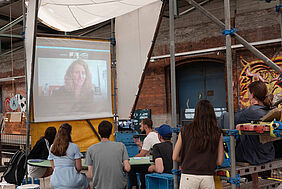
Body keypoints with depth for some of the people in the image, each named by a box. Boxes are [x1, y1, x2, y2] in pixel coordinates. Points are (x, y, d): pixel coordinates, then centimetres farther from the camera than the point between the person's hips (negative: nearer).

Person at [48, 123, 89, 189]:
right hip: (72, 182, -4)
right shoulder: (74, 147, -11)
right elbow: (79, 167, -9)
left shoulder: (52, 148, 2)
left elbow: (53, 167, 8)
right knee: (85, 178, 28)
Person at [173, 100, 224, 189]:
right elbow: (219, 161, 4)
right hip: (208, 177, 1)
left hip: (188, 176, -1)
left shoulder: (185, 130, -1)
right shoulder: (217, 134, 0)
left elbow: (175, 157, 3)